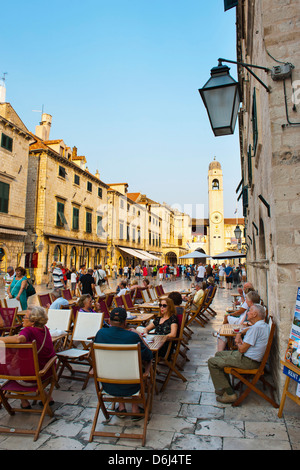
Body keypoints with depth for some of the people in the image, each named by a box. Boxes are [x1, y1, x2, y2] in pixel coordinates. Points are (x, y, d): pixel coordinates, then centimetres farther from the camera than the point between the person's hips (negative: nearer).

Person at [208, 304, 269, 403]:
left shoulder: (256, 327, -24)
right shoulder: (264, 325, 9)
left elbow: (242, 349, -21)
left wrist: (238, 342, 0)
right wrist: (240, 342, -1)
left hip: (248, 361, -11)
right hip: (250, 357, 11)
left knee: (212, 362, -8)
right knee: (218, 354, 20)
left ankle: (229, 393, -4)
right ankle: (225, 385, 23)